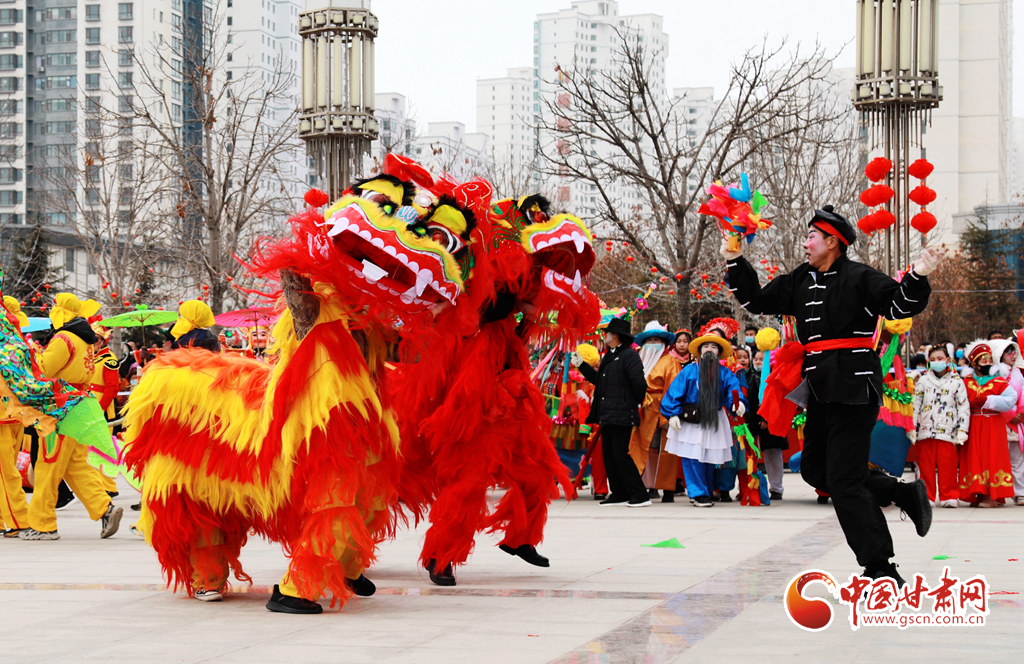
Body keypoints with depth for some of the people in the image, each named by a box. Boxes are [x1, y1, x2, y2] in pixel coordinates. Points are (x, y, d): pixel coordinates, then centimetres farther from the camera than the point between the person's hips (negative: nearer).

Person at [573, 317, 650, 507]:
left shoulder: (629, 355, -12)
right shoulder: (609, 356, 17)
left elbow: (638, 383, -17)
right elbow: (598, 379, 24)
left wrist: (637, 404, -7)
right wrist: (581, 365, 26)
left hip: (622, 415, -10)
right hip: (607, 415, 10)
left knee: (620, 454, -11)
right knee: (609, 454, 9)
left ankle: (640, 496, -7)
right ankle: (619, 495, 16)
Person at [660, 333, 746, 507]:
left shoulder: (725, 374, 5)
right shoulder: (689, 371, 1)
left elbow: (733, 390, -9)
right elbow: (675, 393, -1)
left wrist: (738, 403, -30)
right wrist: (673, 414, -10)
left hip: (714, 422, 2)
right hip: (690, 421, -2)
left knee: (710, 459, 9)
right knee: (692, 458, -8)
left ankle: (707, 492, 23)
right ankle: (698, 494, -2)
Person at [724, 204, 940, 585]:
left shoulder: (858, 278, -7)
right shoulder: (801, 281, 15)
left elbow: (900, 305, -15)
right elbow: (757, 301, 22)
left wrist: (917, 278, -32)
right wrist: (735, 263, 14)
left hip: (854, 386, -9)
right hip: (821, 389, 9)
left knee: (843, 479, -11)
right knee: (815, 469, 15)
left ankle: (881, 569, -5)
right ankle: (903, 493, 22)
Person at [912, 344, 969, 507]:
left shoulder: (956, 381, 8)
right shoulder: (923, 380, 12)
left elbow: (964, 407, 6)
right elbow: (915, 404, 11)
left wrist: (962, 430, -1)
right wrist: (912, 427, 4)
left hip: (948, 432, -2)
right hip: (925, 431, 2)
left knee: (948, 466, -4)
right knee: (926, 465, 2)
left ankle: (948, 496, 3)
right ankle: (926, 496, 8)